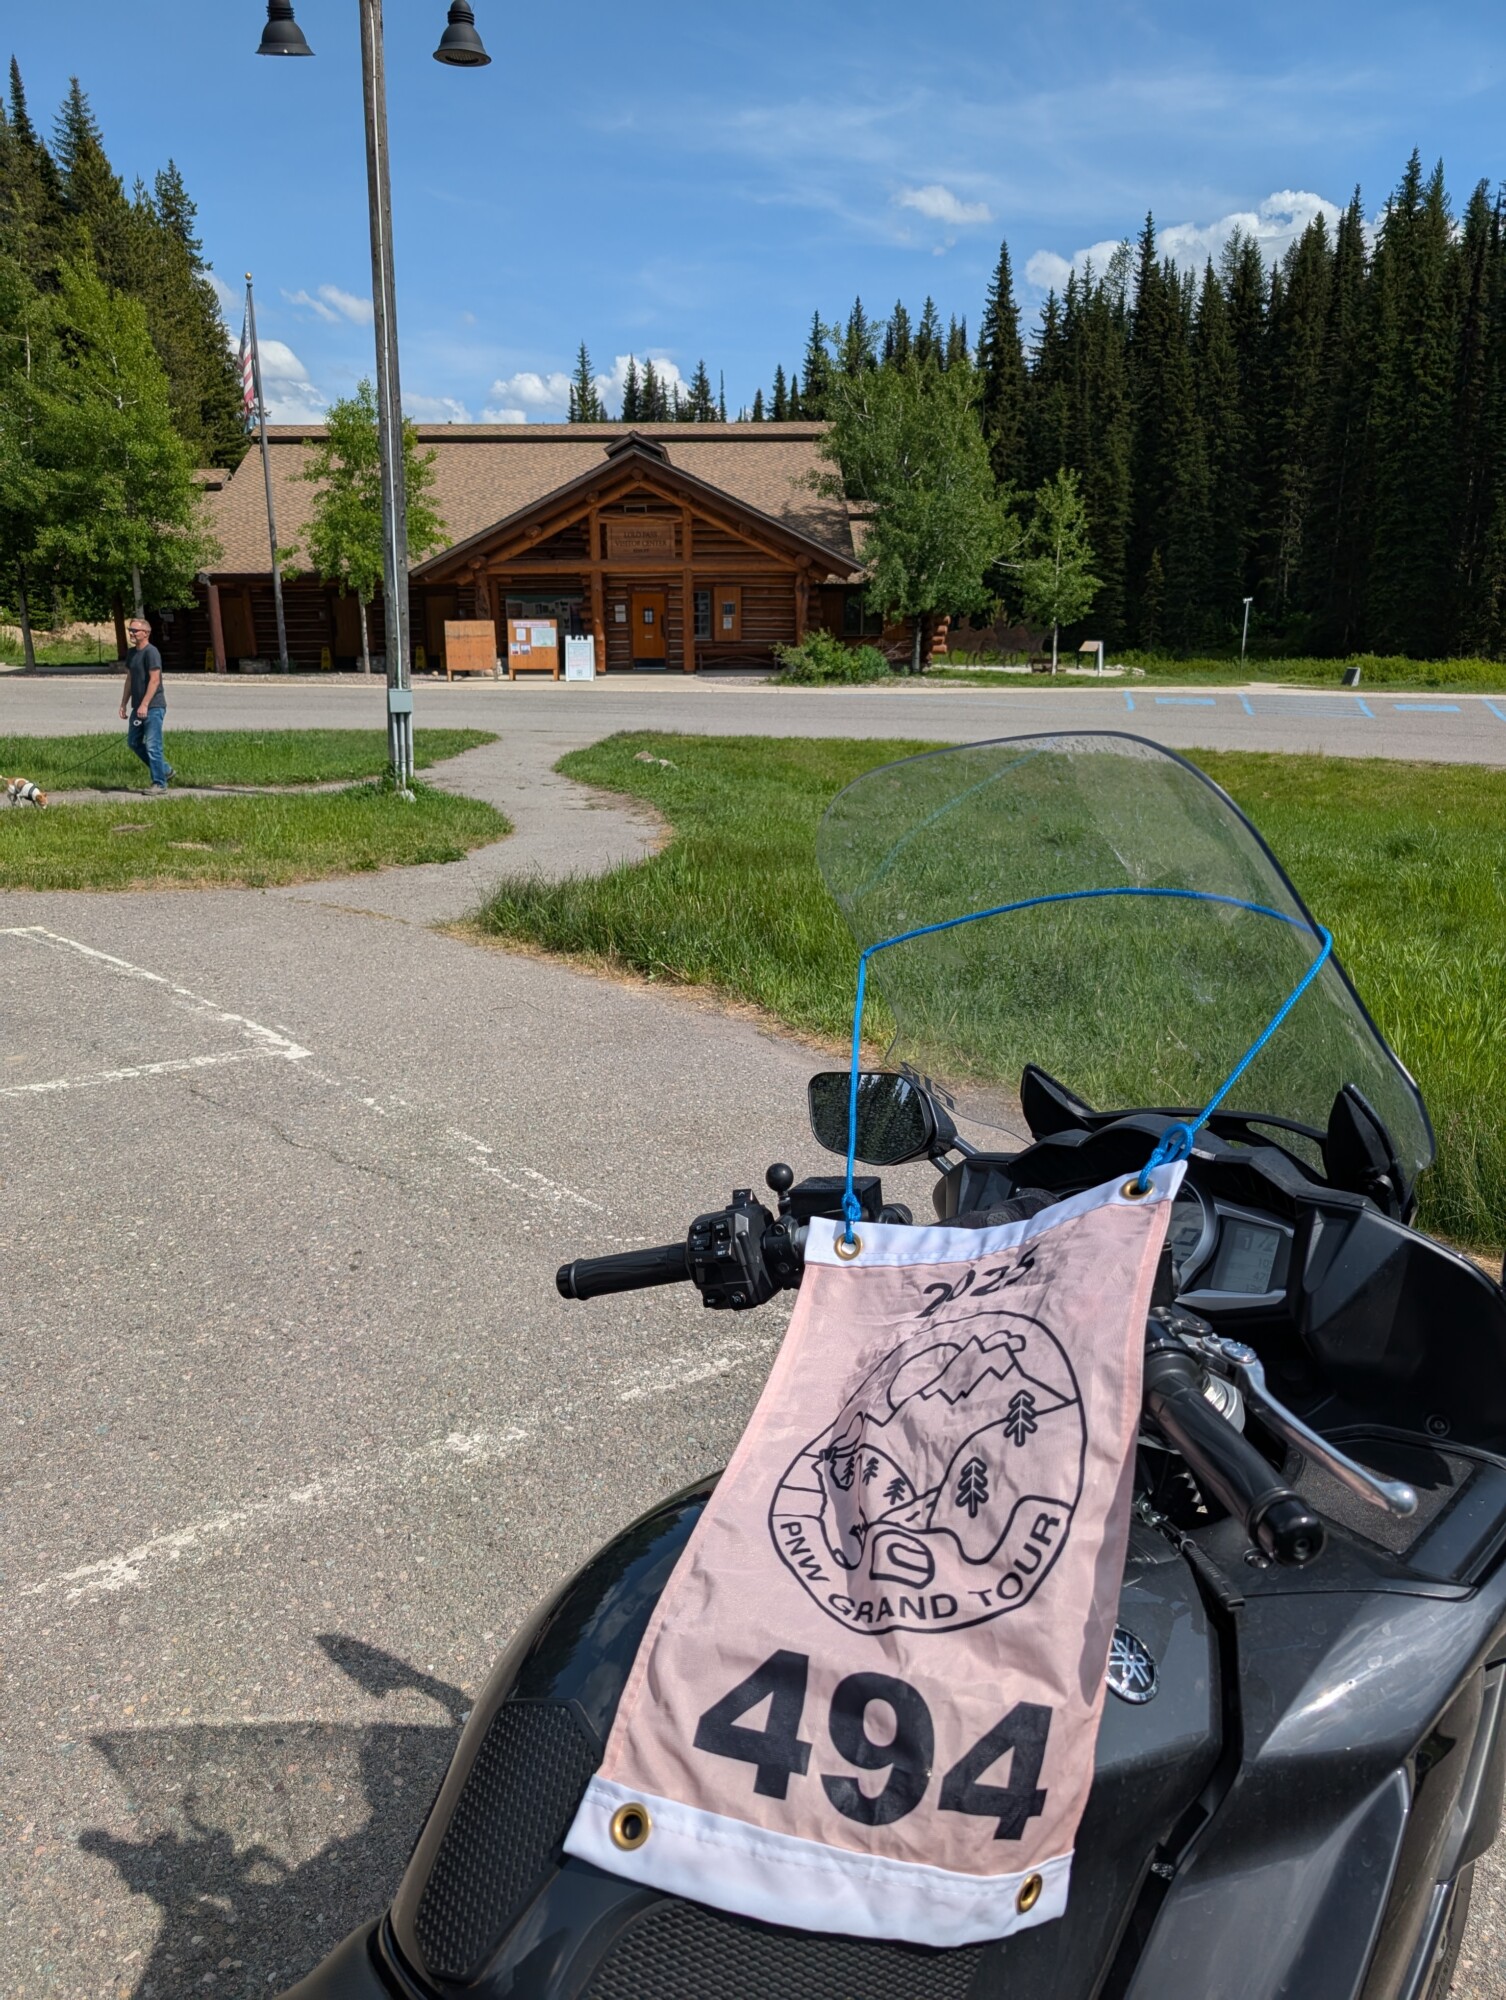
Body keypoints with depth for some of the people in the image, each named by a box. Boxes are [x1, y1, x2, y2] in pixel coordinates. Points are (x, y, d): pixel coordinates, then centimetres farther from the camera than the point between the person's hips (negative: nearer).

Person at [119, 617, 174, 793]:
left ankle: (159, 784, -2)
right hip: (138, 707, 9)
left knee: (152, 746, -9)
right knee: (133, 742, 13)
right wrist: (123, 704, 16)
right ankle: (165, 770, 24)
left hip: (153, 707, -9)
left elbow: (154, 680, -18)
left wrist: (144, 705, -23)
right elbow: (129, 680, 20)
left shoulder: (151, 652, -12)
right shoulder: (131, 653, 14)